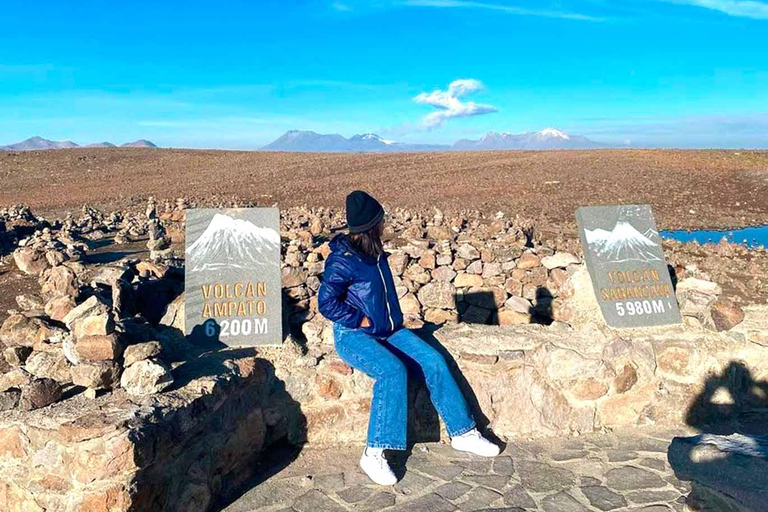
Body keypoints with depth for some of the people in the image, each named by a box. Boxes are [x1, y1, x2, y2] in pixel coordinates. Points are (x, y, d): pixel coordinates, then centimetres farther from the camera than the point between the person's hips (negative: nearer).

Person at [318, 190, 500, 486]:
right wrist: (361, 321, -15)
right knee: (393, 371, -33)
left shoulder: (375, 253, 7)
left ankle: (462, 432, 4)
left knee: (433, 361, -9)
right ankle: (374, 454, -23)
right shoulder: (343, 260, -16)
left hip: (387, 330, 7)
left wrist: (396, 319, 10)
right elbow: (326, 303, -18)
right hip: (353, 335, -7)